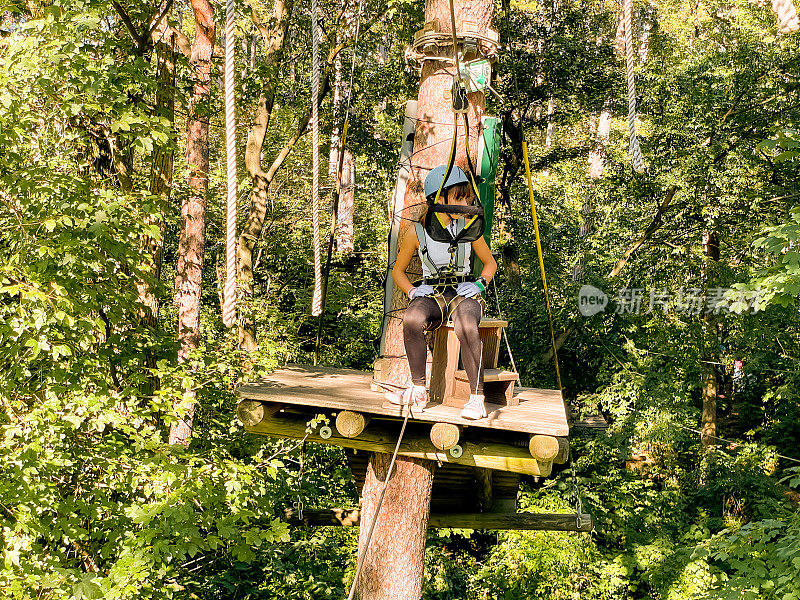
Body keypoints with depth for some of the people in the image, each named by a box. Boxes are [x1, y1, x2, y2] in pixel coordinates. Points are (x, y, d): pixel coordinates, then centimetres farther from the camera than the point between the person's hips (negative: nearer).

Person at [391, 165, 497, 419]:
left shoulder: (468, 227, 2)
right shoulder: (419, 231, 0)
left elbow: (490, 263, 16)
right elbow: (398, 270, 12)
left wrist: (479, 284, -4)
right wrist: (413, 291, -7)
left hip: (463, 293, 0)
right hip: (432, 293, 0)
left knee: (466, 326, -37)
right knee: (412, 319, -36)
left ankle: (477, 398, -31)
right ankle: (419, 391, -23)